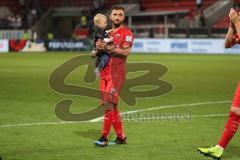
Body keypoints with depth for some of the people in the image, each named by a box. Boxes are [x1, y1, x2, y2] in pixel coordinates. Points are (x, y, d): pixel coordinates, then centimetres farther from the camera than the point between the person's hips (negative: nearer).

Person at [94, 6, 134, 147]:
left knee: (109, 104, -14)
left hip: (117, 72, -8)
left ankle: (104, 137, -12)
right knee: (112, 106, 9)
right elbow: (101, 49, 24)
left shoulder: (126, 33, -3)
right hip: (105, 72, 8)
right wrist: (98, 49, 0)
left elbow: (126, 51, -17)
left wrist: (107, 47, -21)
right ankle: (121, 137, 17)